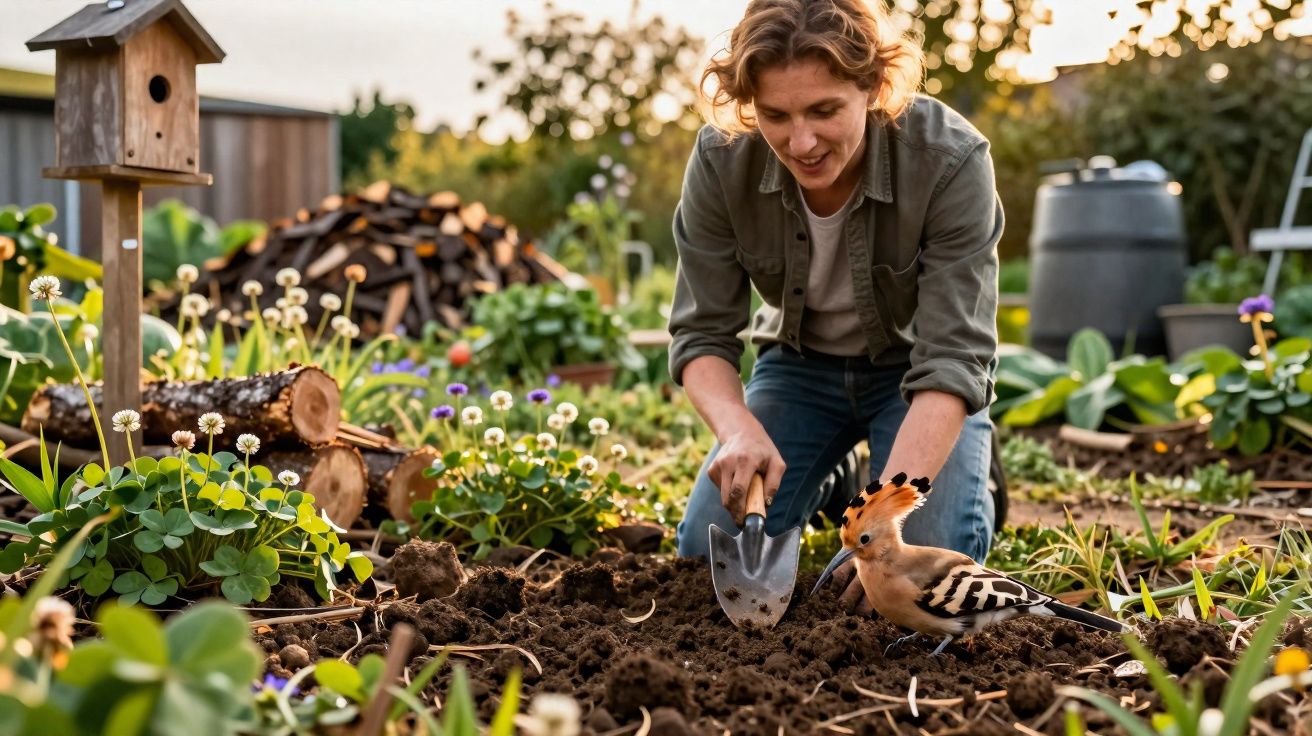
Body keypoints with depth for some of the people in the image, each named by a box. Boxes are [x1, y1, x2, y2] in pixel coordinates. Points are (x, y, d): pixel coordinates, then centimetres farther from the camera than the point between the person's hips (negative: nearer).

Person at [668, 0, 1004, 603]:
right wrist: (739, 429, -39)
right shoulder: (720, 159, -24)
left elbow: (952, 357, -33)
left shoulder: (951, 160, -31)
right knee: (708, 548, -10)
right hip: (800, 363, 3)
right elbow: (702, 333, -17)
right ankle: (823, 488, 21)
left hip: (916, 369, -2)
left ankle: (969, 473, 13)